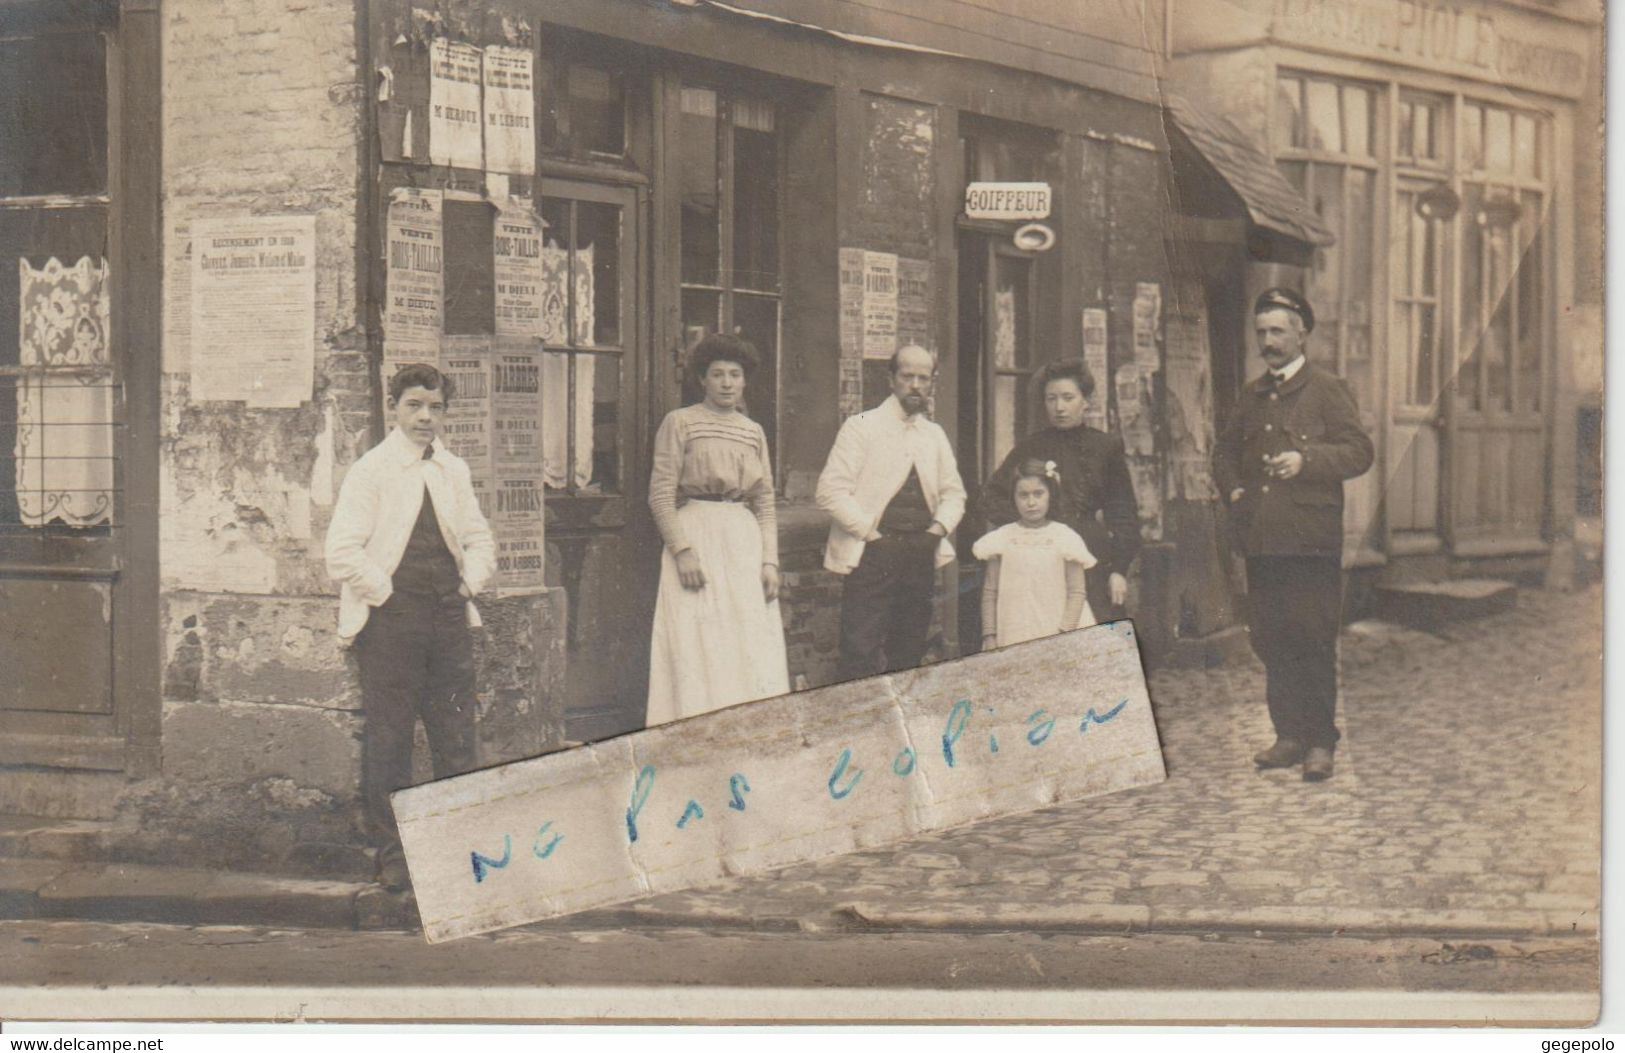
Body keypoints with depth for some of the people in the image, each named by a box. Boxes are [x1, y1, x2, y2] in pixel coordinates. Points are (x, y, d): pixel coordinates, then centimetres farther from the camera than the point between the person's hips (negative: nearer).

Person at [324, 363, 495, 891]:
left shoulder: (453, 471, 14)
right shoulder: (369, 471, -3)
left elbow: (479, 539, 21)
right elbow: (343, 553, -9)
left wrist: (469, 584, 6)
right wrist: (388, 592, -9)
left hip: (447, 616, 5)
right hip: (391, 622, -5)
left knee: (457, 739, 6)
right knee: (388, 741, -1)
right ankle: (392, 855, 7)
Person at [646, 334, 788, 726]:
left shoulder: (754, 432, 15)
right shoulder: (680, 423, 1)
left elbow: (765, 503, 15)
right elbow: (661, 494, -4)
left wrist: (769, 561, 4)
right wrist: (682, 550, -14)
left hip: (745, 544, 5)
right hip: (695, 535, -5)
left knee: (754, 658, 1)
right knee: (696, 655, -7)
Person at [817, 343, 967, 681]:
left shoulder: (935, 434, 17)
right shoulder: (862, 427, -1)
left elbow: (953, 492, 21)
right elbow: (830, 491, -8)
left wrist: (939, 527, 2)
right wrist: (870, 532, -13)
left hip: (920, 559, 6)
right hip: (872, 558, -5)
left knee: (908, 658, 8)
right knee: (861, 660, -11)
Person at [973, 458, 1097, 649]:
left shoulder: (1065, 537, 3)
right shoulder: (1002, 538, 7)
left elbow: (1076, 592, 1)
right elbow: (990, 592, 8)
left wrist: (1064, 634, -8)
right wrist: (989, 638, 2)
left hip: (1056, 637, -1)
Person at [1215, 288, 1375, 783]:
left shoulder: (1328, 390, 0)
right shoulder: (1253, 396, 19)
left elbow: (1358, 451, -8)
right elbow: (1226, 451, 31)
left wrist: (1306, 460, -22)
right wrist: (1233, 490, 12)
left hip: (1311, 541, -6)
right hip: (1260, 541, 6)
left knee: (1314, 643, -6)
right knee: (1271, 643, 6)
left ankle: (1320, 742, -1)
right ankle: (1289, 735, 14)